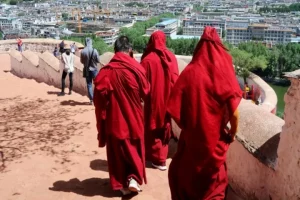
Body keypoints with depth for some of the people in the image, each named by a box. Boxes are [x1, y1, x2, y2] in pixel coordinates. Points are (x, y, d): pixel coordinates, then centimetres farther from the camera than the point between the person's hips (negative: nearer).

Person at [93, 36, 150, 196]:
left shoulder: (106, 70, -11)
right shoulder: (136, 68, -11)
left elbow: (99, 96, -10)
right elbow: (145, 92, -2)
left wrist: (102, 117, 4)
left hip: (114, 118, 0)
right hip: (134, 117, 0)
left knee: (117, 151, 15)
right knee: (134, 149, 19)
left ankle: (121, 183, 22)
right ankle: (134, 178, 8)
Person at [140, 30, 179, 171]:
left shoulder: (148, 60, -15)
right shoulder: (171, 57, -2)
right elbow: (175, 79, 2)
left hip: (154, 99, -4)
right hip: (168, 98, 5)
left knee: (154, 128, 9)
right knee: (165, 127, 18)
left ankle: (158, 159, 14)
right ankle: (162, 155, 30)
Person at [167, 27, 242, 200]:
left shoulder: (189, 73, -11)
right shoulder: (224, 75, -12)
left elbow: (174, 109, -11)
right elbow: (234, 114, -14)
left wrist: (186, 126, 7)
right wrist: (232, 134, 5)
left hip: (191, 137, 0)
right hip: (215, 140, 0)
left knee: (183, 175, 24)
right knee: (213, 181, 22)